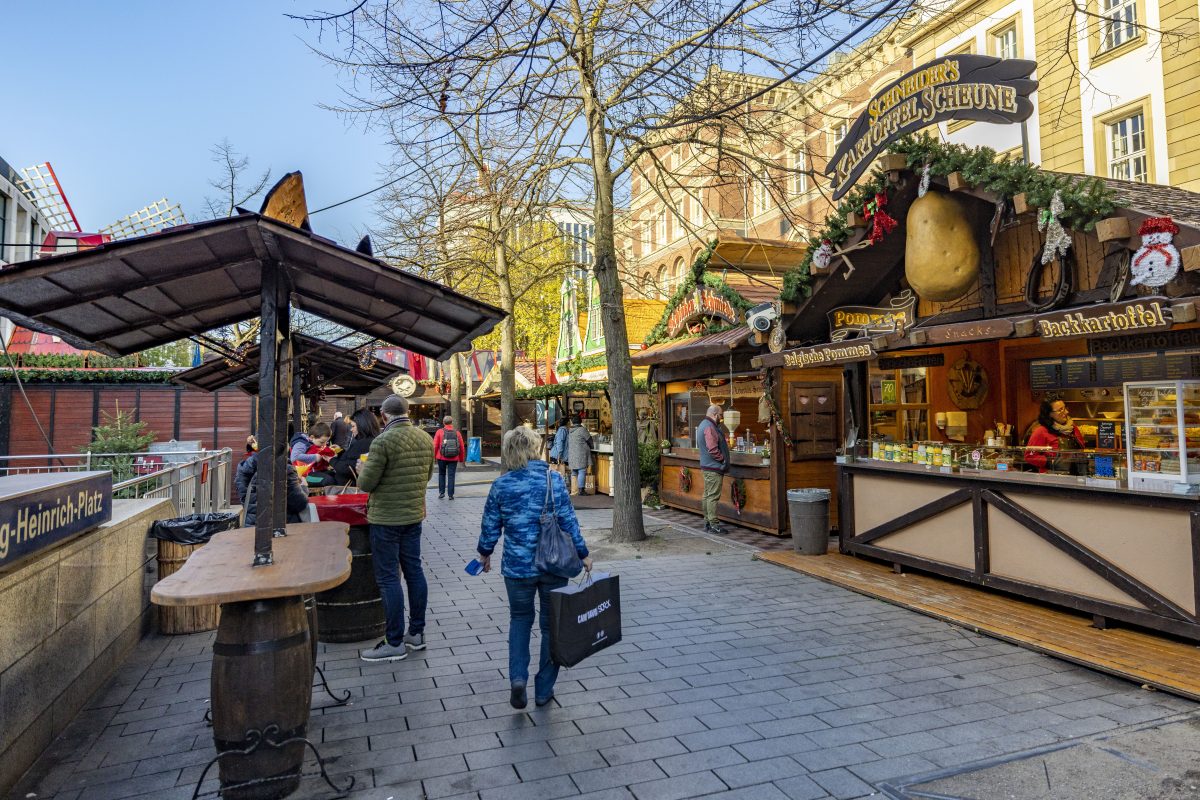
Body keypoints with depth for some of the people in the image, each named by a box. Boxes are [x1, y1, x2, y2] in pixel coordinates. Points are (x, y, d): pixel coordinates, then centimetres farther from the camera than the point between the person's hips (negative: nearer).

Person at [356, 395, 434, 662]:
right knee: (414, 571, 14)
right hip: (414, 515, 7)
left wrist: (364, 468, 5)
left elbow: (365, 483, -15)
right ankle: (416, 633, 24)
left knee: (388, 578, 1)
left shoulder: (384, 440, -18)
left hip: (387, 519, -7)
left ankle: (395, 643, 8)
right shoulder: (425, 438, 3)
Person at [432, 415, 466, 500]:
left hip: (442, 458, -1)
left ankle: (441, 492, 11)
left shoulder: (439, 432, -3)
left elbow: (435, 445, -7)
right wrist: (461, 459, 14)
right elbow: (462, 448, 4)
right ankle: (451, 495, 6)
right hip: (454, 459, 1)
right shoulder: (457, 433, 2)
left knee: (441, 474, 16)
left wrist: (433, 456, 4)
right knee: (451, 476, 6)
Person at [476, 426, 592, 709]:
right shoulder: (553, 479, -8)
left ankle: (517, 678, 5)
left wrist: (485, 553, 20)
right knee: (551, 623, 14)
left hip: (517, 566, 1)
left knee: (520, 619, 22)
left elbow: (490, 524, 2)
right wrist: (583, 553, 4)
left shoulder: (501, 485, -5)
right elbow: (568, 520, -7)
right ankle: (544, 690, 22)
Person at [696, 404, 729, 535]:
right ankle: (713, 525, -5)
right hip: (713, 467, -11)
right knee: (713, 496, -7)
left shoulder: (703, 424, 16)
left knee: (707, 495, 14)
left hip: (706, 466, 11)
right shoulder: (709, 427, -18)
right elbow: (713, 449, -24)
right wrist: (723, 459, -11)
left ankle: (707, 522, 20)